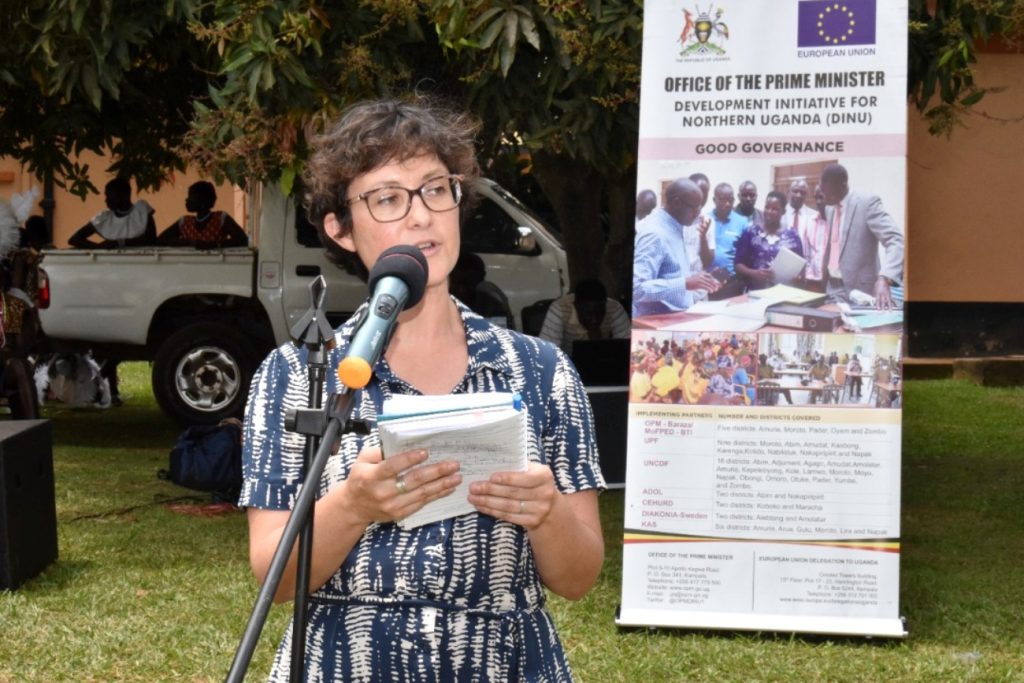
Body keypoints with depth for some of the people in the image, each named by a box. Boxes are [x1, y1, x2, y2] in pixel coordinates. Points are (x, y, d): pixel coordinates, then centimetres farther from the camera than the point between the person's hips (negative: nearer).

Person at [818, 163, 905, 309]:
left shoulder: (867, 203, -11)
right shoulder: (830, 210, 12)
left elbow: (895, 241, -22)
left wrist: (885, 279, -37)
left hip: (860, 291, -7)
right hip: (834, 289, 7)